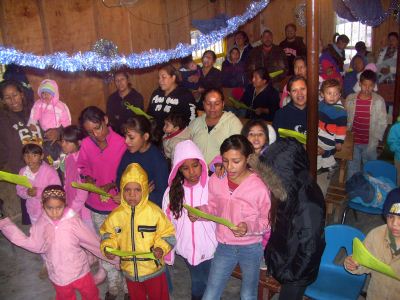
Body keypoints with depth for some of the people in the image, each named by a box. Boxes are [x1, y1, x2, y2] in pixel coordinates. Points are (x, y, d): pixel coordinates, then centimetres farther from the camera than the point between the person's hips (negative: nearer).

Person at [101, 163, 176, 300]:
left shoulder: (154, 211, -17)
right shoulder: (116, 215, -9)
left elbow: (167, 233, -10)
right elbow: (108, 234, 5)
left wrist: (161, 248, -26)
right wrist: (108, 247, -13)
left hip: (153, 269, -3)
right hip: (130, 271, 3)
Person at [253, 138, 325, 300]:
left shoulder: (308, 204, -34)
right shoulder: (293, 189, -11)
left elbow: (309, 248, -26)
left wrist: (290, 274, -15)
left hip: (296, 270, -6)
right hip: (284, 258, 6)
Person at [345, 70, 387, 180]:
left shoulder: (379, 101, -7)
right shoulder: (350, 98, -3)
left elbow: (382, 122, -3)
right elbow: (345, 119, 3)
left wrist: (377, 138, -7)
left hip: (370, 143, -1)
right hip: (353, 141, 1)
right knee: (352, 167, 15)